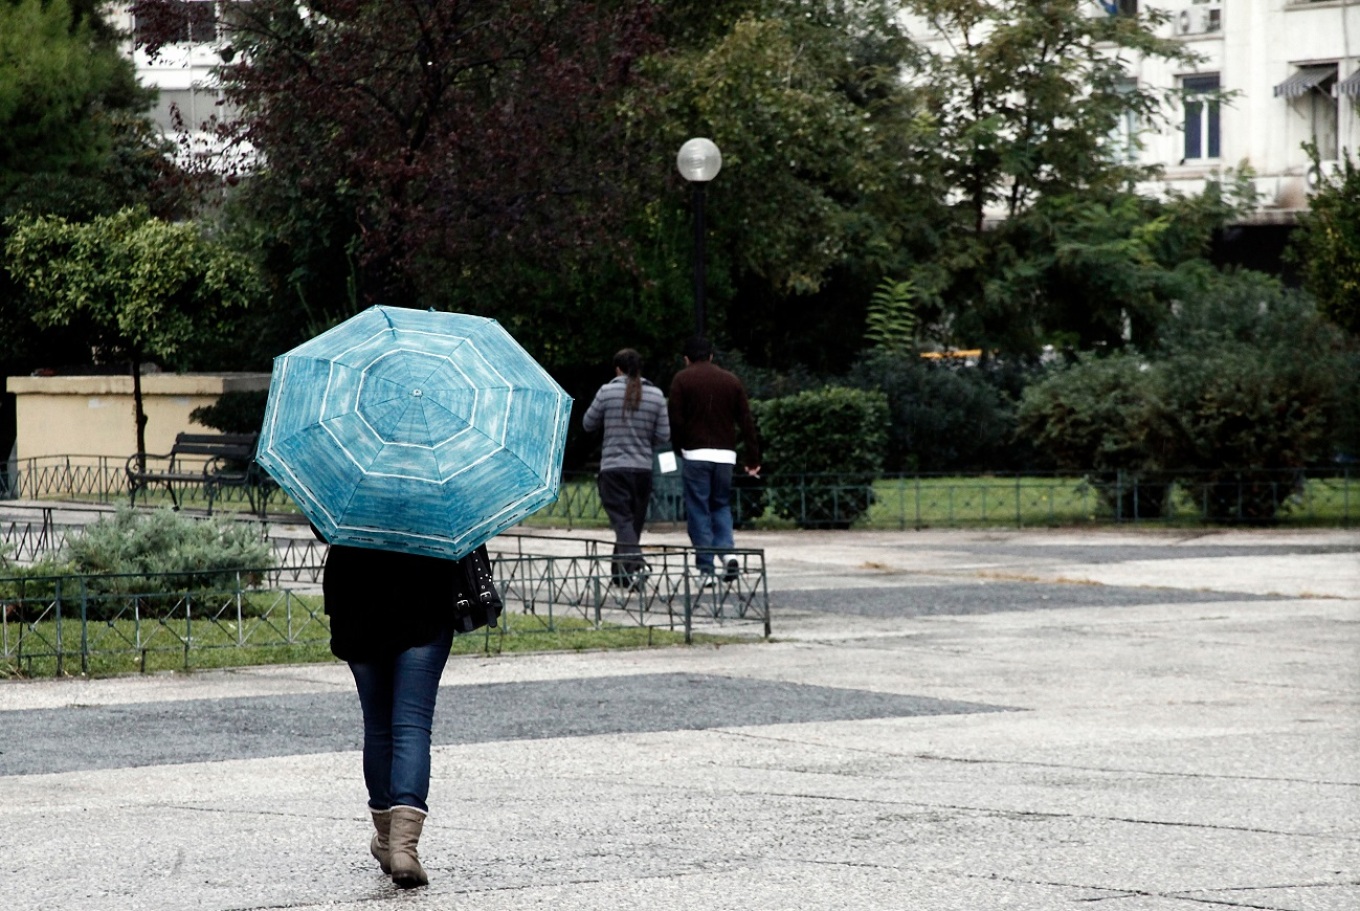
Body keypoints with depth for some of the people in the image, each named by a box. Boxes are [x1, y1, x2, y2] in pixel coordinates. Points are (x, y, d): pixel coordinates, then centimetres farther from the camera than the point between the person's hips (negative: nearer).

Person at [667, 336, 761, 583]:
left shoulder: (682, 380, 2)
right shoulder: (731, 381, 11)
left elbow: (676, 420, -5)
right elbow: (747, 421, 8)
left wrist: (678, 450, 8)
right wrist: (753, 459, 10)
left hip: (696, 454, -3)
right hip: (726, 454, 3)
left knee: (698, 511, 1)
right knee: (721, 506, 16)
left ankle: (705, 568, -3)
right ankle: (728, 553, -7)